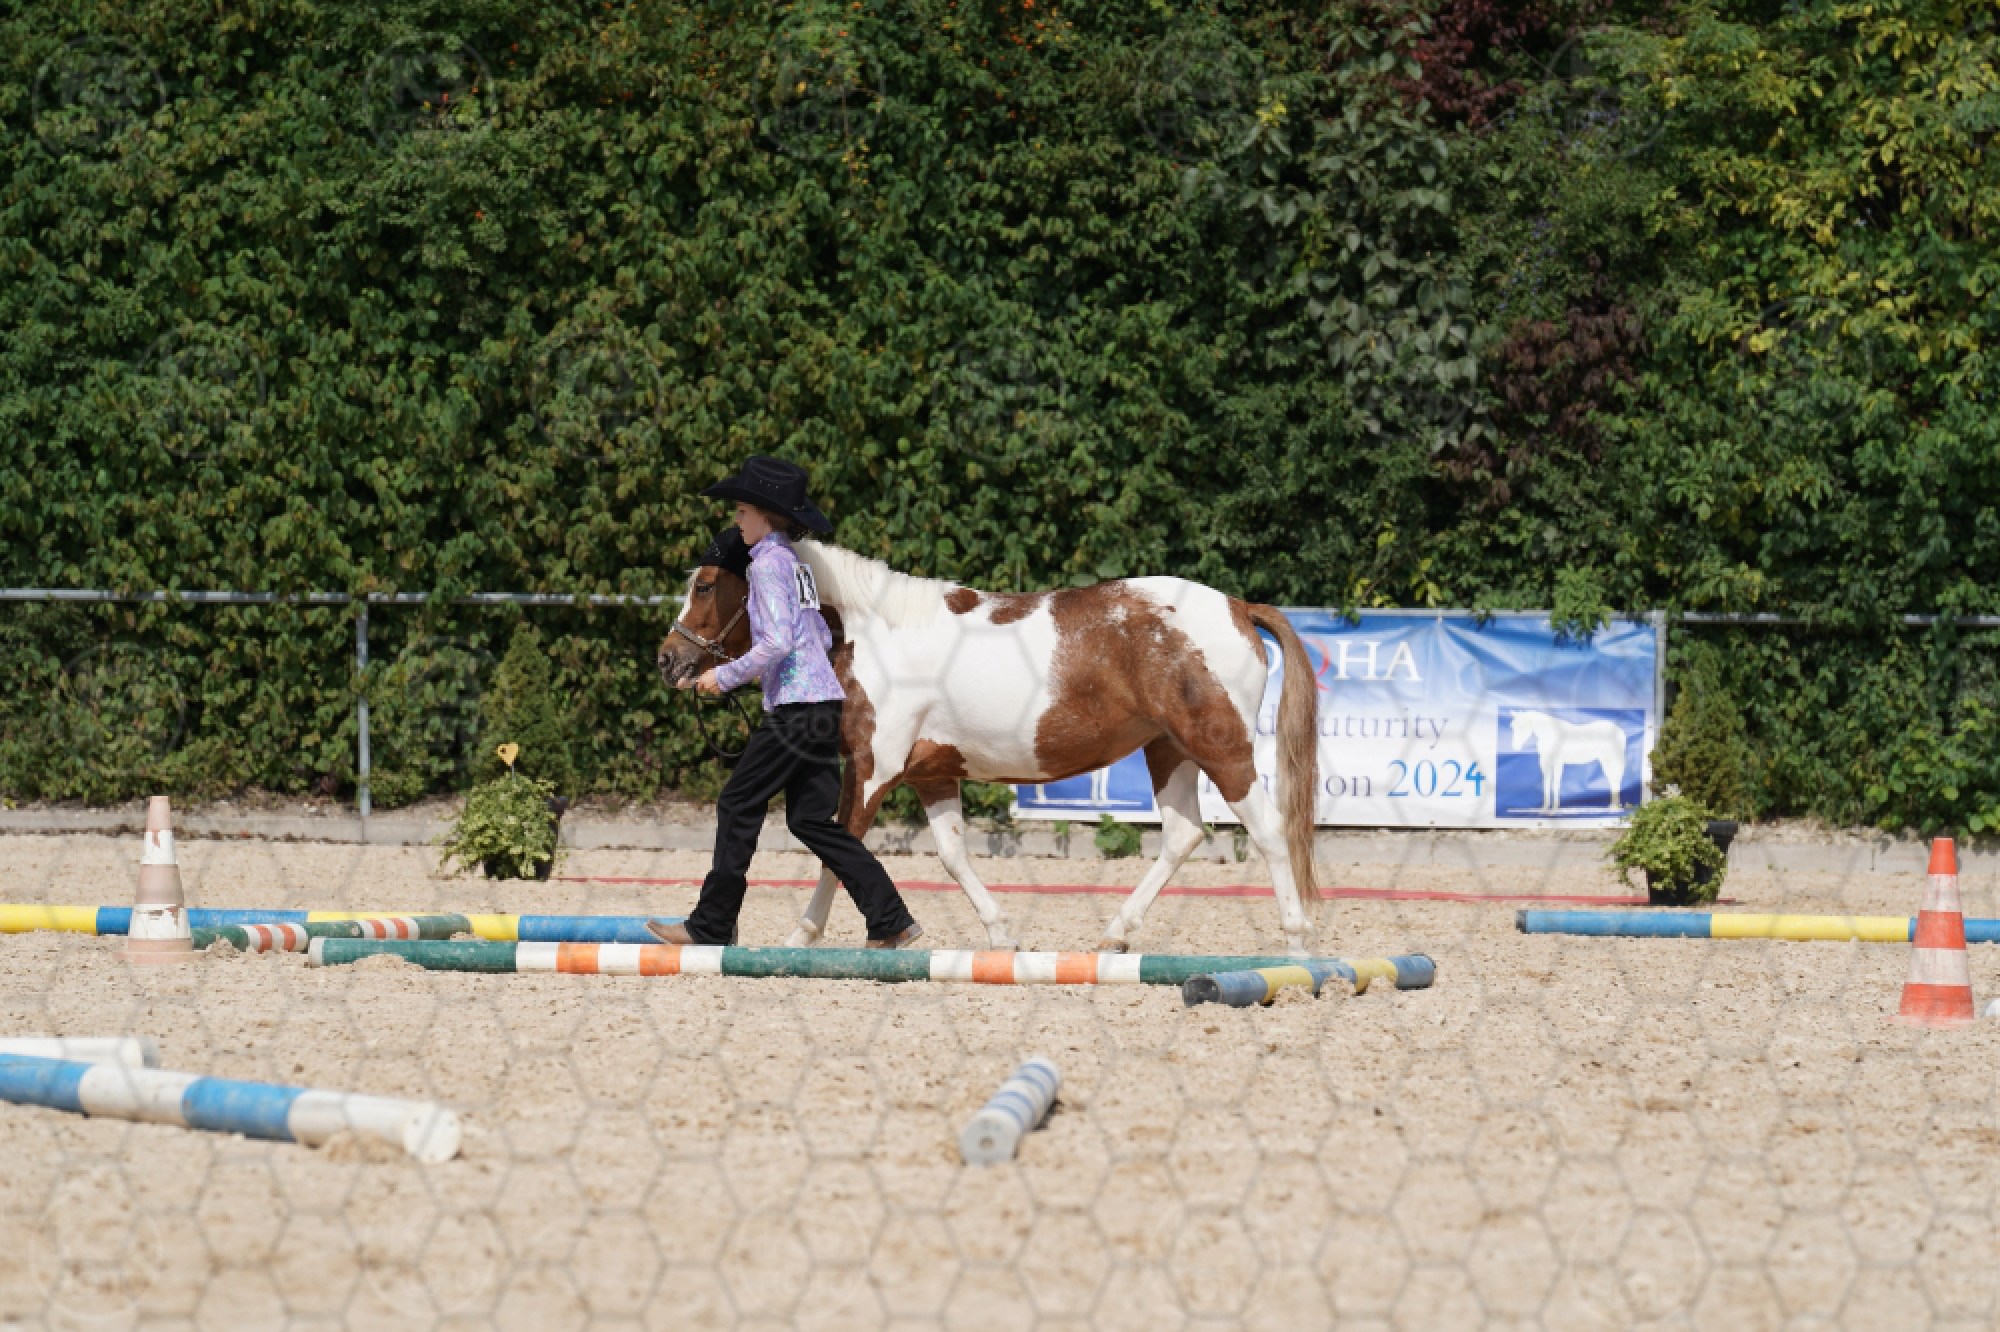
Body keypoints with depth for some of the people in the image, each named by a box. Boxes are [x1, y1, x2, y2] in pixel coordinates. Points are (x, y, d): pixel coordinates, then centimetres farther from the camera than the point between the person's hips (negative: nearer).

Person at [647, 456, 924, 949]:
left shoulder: (768, 563, -10)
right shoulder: (798, 564, 18)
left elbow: (777, 642, -19)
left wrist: (726, 676, -10)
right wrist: (748, 670, 21)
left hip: (794, 706, -9)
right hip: (824, 703, 9)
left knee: (737, 806, -1)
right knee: (810, 818, 9)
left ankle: (711, 927, 4)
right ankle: (891, 922, 2)